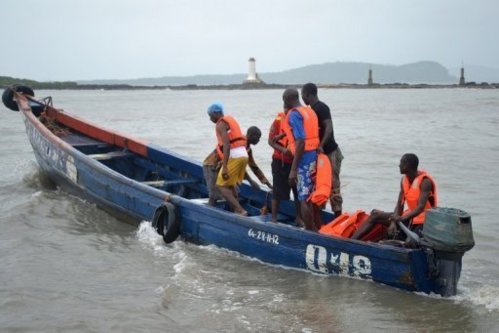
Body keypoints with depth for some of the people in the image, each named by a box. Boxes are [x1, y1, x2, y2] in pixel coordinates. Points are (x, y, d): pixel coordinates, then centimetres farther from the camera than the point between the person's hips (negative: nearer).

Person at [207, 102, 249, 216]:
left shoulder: (221, 124, -7)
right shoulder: (231, 120, 22)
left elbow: (226, 145, -18)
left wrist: (224, 167, -22)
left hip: (234, 157, -9)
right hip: (243, 155, 9)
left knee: (221, 186, -4)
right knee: (230, 185, 22)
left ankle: (240, 210, -16)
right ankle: (236, 211, 19)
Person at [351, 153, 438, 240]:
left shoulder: (425, 181, -17)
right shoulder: (404, 180, 6)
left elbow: (420, 207, -27)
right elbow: (399, 205, 2)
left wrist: (402, 218, -41)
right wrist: (394, 221, -17)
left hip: (423, 222, -7)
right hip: (410, 217, 7)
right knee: (375, 214, -3)